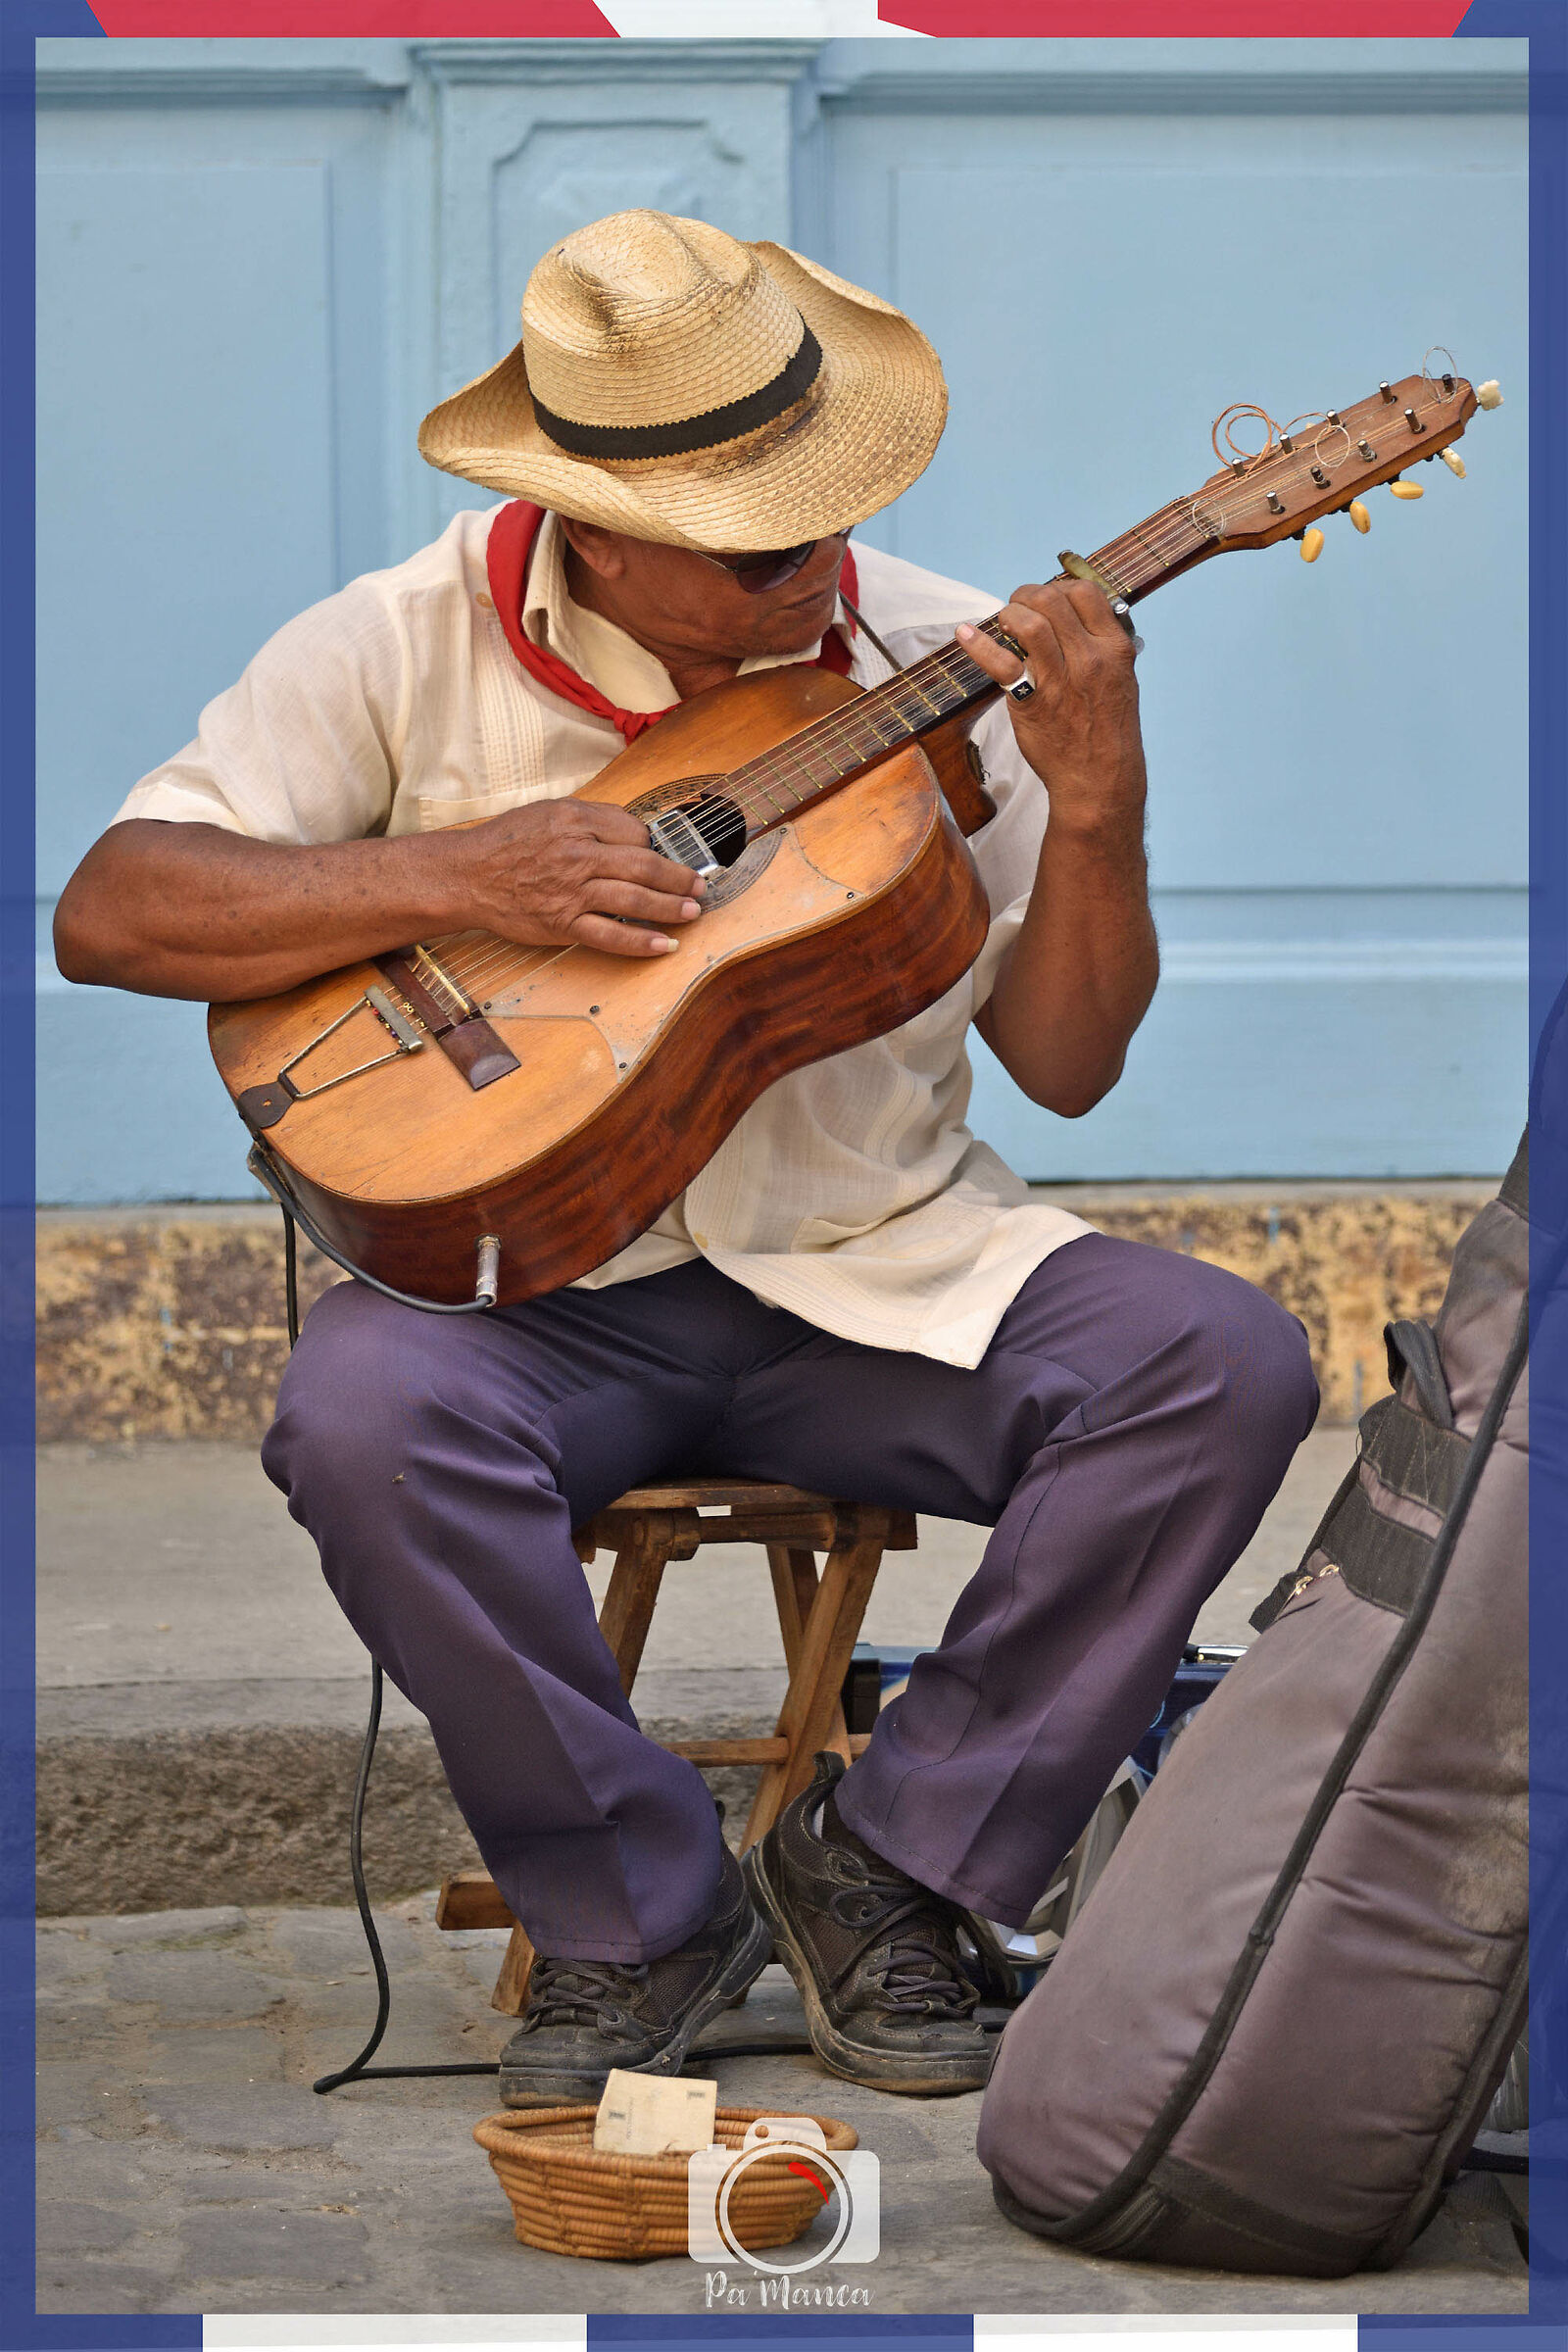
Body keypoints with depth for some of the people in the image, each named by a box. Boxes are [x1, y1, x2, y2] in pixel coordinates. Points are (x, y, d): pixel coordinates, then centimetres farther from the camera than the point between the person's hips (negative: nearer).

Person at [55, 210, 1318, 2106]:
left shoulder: (938, 663, 2)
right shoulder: (410, 648, -3)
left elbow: (1065, 1067, 3)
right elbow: (110, 914, -11)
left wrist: (1094, 809, -15)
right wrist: (461, 878, -20)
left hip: (882, 1272, 2)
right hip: (535, 1283, -2)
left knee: (1225, 1365, -22)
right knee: (366, 1411, -35)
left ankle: (885, 1863, -7)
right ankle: (642, 1919, -13)